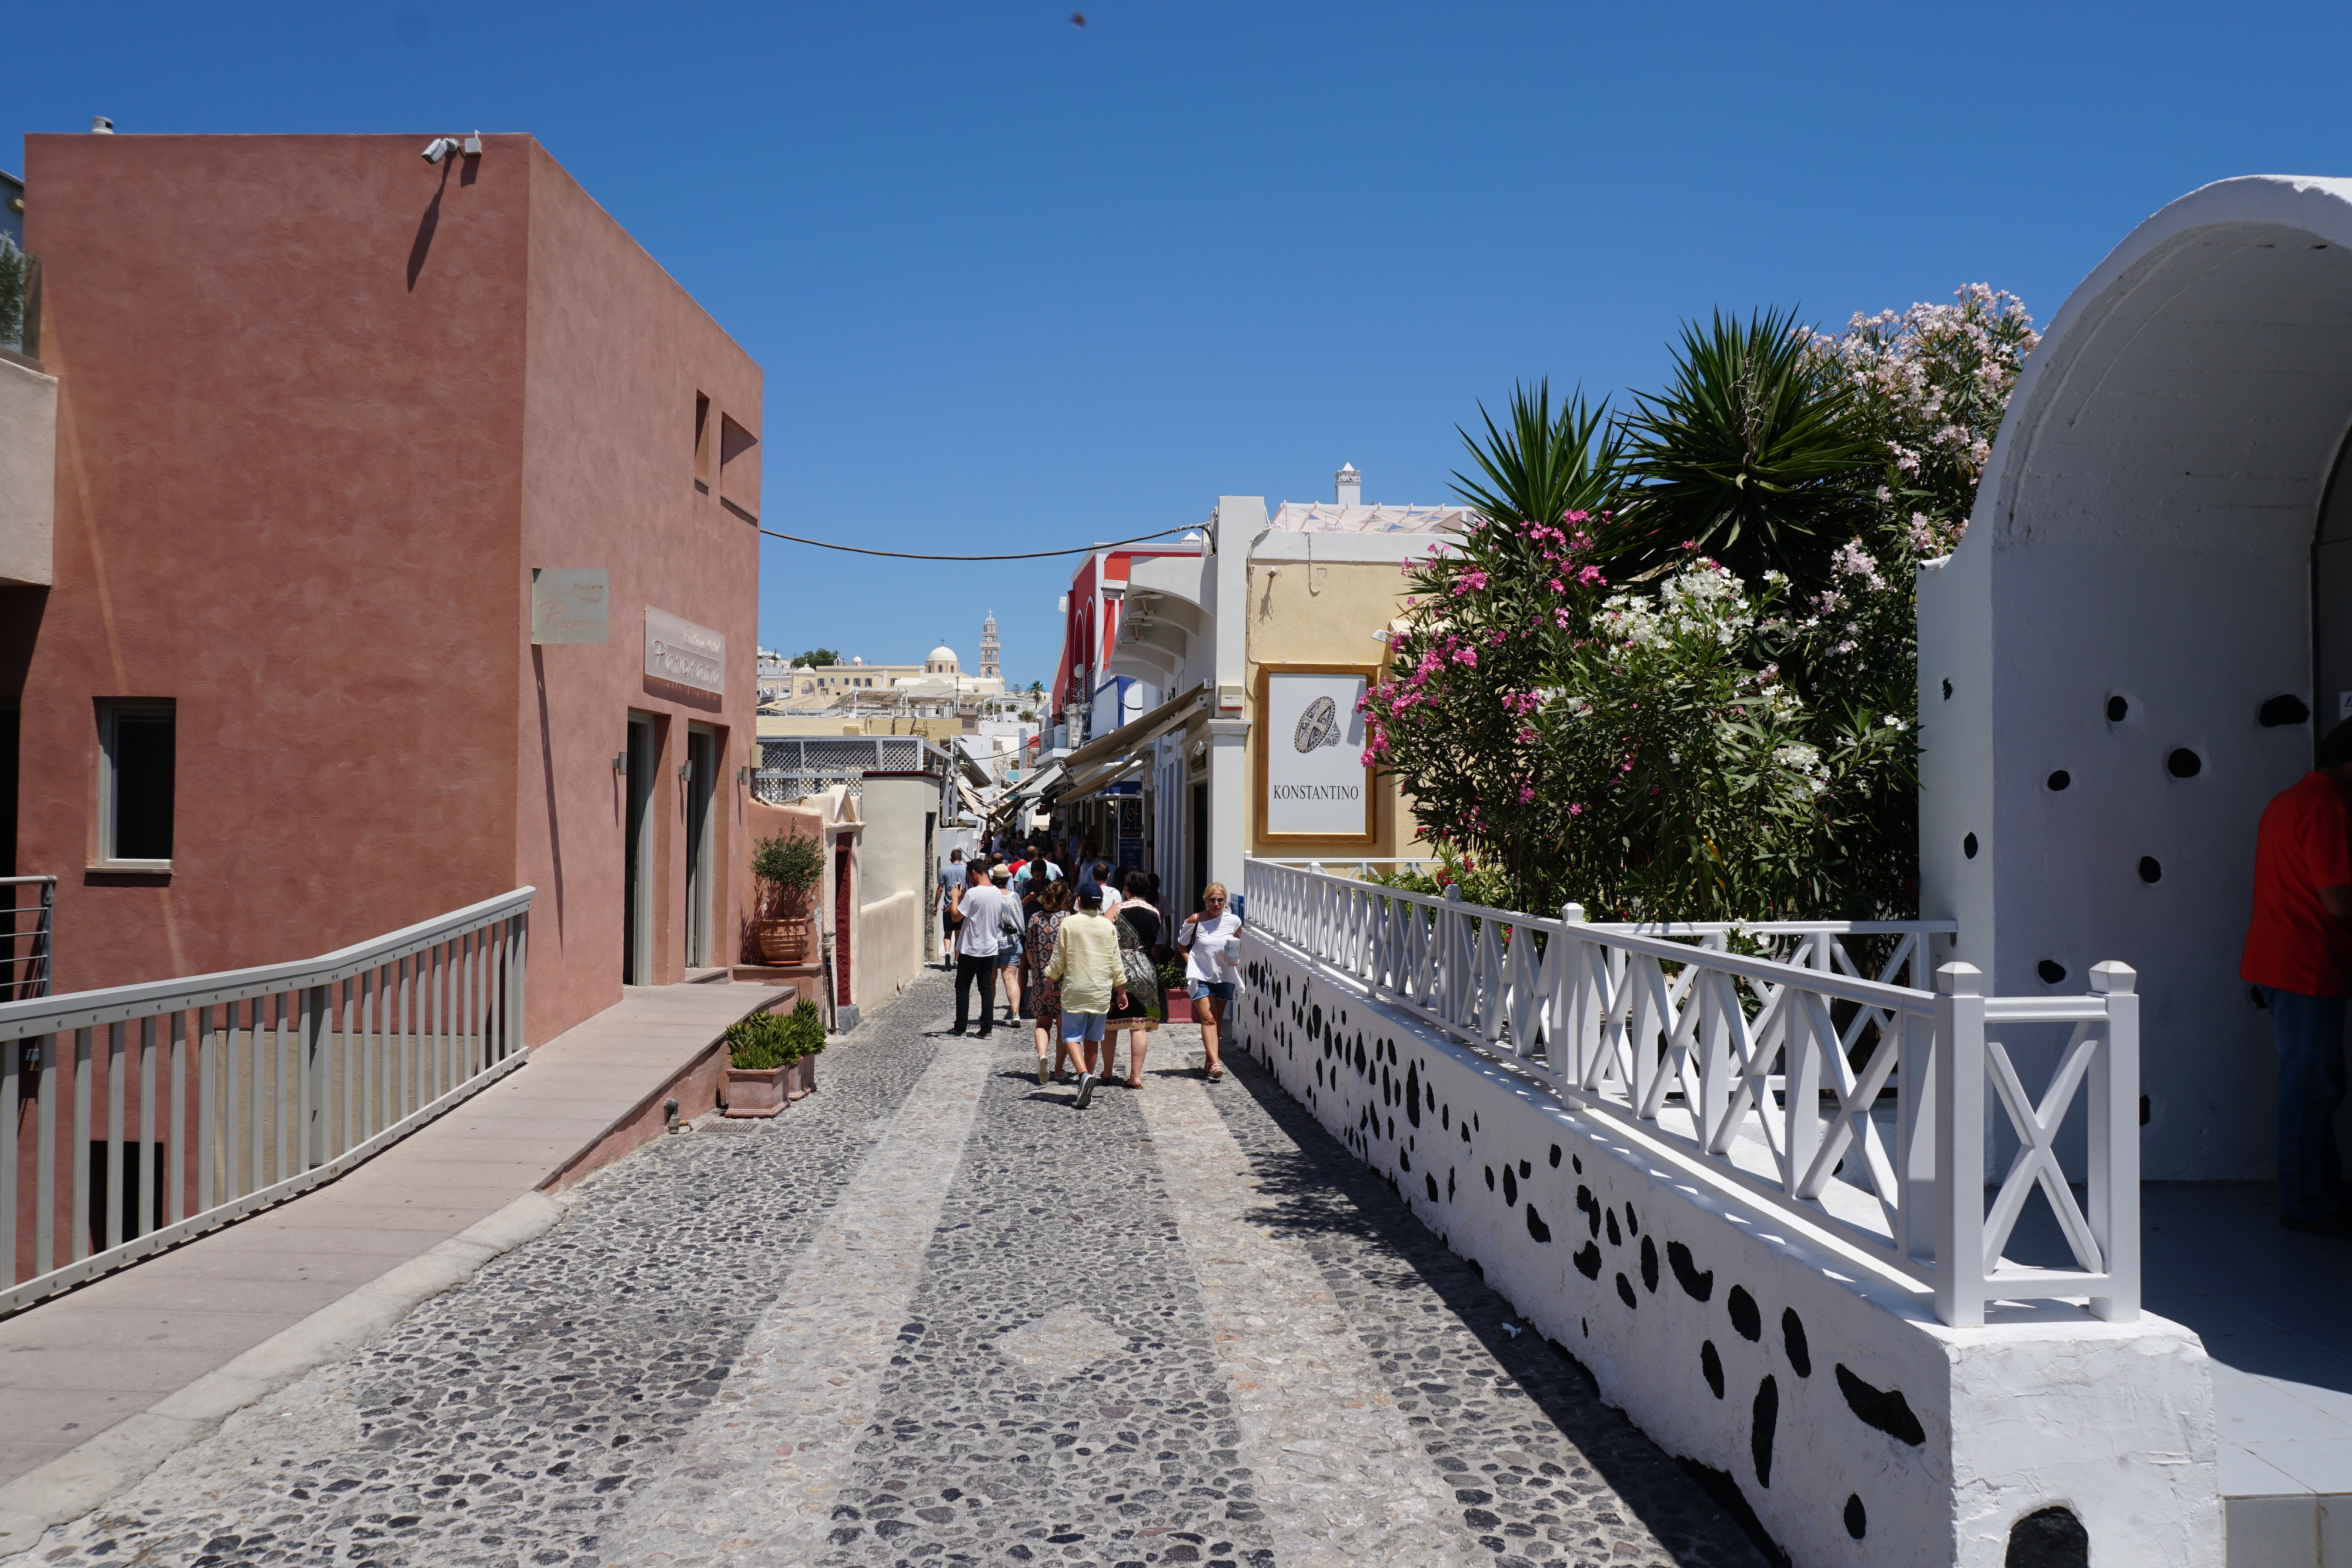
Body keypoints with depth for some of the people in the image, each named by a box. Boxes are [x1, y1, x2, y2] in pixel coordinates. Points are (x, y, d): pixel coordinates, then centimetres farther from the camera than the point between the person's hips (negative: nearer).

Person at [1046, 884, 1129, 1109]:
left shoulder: (1068, 924, -5)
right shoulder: (1108, 926, 1)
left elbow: (1058, 961, -1)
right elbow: (1115, 963, 5)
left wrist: (1050, 978, 18)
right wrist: (1121, 991, 15)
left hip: (1074, 989, -2)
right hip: (1101, 990, 3)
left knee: (1072, 1036, 0)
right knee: (1092, 1038, 13)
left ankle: (1084, 1074, -24)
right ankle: (1088, 1085, 18)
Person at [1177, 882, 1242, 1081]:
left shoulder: (1234, 921, -1)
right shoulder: (1195, 921, -6)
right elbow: (1181, 944, 10)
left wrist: (1235, 959, -5)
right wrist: (1190, 961, -4)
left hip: (1224, 977, 3)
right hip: (1200, 975, -3)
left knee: (1217, 1020, 9)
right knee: (1208, 1018, -14)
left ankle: (1209, 1062, 21)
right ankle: (1215, 1063, -23)